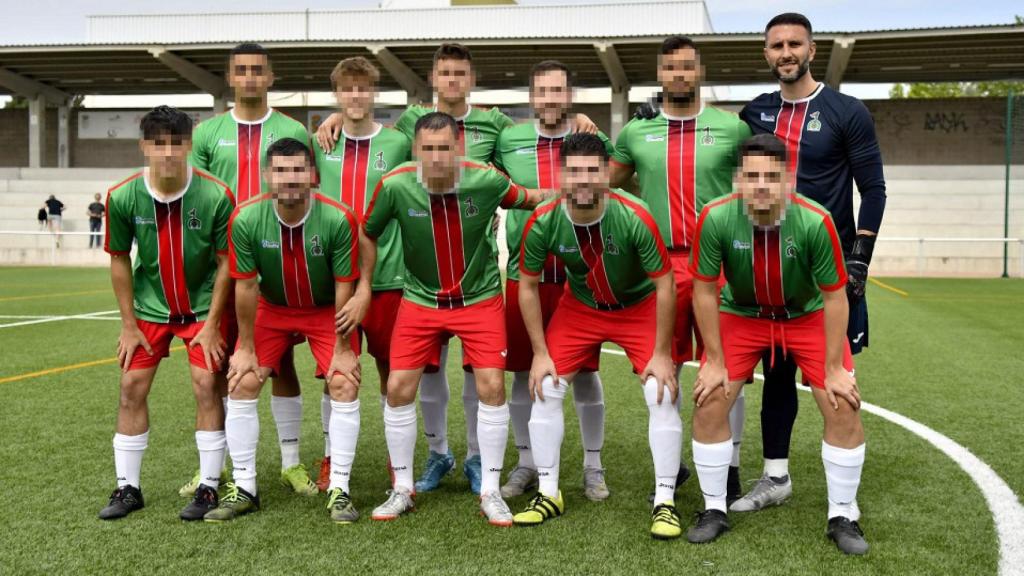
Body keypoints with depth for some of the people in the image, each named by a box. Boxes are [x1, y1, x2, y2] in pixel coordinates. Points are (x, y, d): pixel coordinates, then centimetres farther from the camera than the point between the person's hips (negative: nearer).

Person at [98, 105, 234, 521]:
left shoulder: (216, 196, -21)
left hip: (202, 305, -2)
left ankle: (209, 487, 5)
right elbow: (119, 260, -3)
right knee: (131, 387, 2)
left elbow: (226, 261, -11)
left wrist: (212, 322, -13)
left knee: (206, 386, -7)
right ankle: (128, 488, 16)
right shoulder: (122, 197, -15)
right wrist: (128, 324, -2)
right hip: (149, 305, 3)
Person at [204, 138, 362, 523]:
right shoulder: (245, 220, -22)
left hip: (327, 310, -1)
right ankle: (244, 488, 8)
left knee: (345, 385, -14)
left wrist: (343, 349, -15)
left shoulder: (339, 219, -26)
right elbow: (245, 287, -13)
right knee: (241, 386, -7)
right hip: (271, 307, 2)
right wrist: (246, 348, -8)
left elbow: (344, 287, -19)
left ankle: (339, 491, -3)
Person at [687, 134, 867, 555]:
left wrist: (834, 369, -15)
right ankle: (714, 510, 12)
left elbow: (834, 297, -18)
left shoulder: (815, 221, -30)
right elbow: (704, 291, -15)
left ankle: (843, 517, 11)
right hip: (740, 315, 1)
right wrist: (715, 361, -11)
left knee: (844, 407, -9)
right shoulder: (715, 218, -27)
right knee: (708, 405, -8)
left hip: (808, 316, 0)